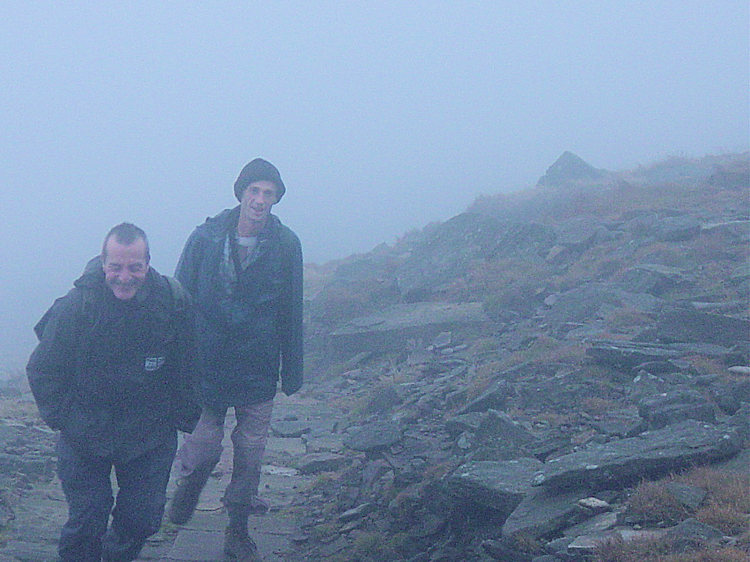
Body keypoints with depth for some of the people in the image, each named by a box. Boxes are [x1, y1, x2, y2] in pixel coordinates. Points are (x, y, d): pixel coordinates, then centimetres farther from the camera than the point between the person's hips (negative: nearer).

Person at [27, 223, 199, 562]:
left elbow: (188, 368, 2)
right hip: (85, 433, -2)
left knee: (144, 518, 9)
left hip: (151, 435, 2)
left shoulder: (174, 301, -13)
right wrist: (62, 419, -9)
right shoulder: (75, 306, -18)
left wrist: (183, 417, 4)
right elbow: (42, 370, -6)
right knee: (86, 522, 2)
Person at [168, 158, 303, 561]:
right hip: (207, 365, -1)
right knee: (203, 447, 2)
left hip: (258, 370, 1)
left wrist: (292, 371, 5)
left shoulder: (286, 246, -5)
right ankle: (188, 485, 38)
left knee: (250, 453, 8)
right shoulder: (206, 238, -8)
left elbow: (291, 312, 2)